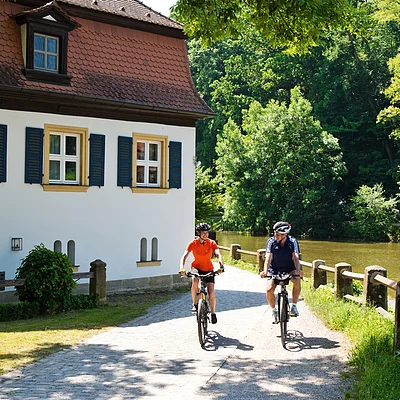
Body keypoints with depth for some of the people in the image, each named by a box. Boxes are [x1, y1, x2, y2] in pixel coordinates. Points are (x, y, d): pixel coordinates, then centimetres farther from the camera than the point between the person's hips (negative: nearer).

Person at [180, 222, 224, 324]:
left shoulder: (212, 243, -14)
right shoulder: (193, 243, -16)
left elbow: (218, 254, -26)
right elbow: (184, 256, -23)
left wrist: (221, 265, -46)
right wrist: (182, 268, -40)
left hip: (208, 269, 1)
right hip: (196, 267, -1)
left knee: (211, 293, -8)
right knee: (194, 282, -35)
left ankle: (213, 313, 17)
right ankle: (194, 304, -14)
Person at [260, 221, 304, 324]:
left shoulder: (292, 241, -17)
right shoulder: (271, 241, -16)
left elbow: (295, 257, -28)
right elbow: (268, 257, -27)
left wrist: (298, 270, -47)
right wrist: (265, 271, -45)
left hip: (289, 268, -1)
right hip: (274, 269, 1)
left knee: (297, 280, -32)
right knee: (269, 290, -21)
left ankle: (294, 306, -15)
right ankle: (274, 311, 4)